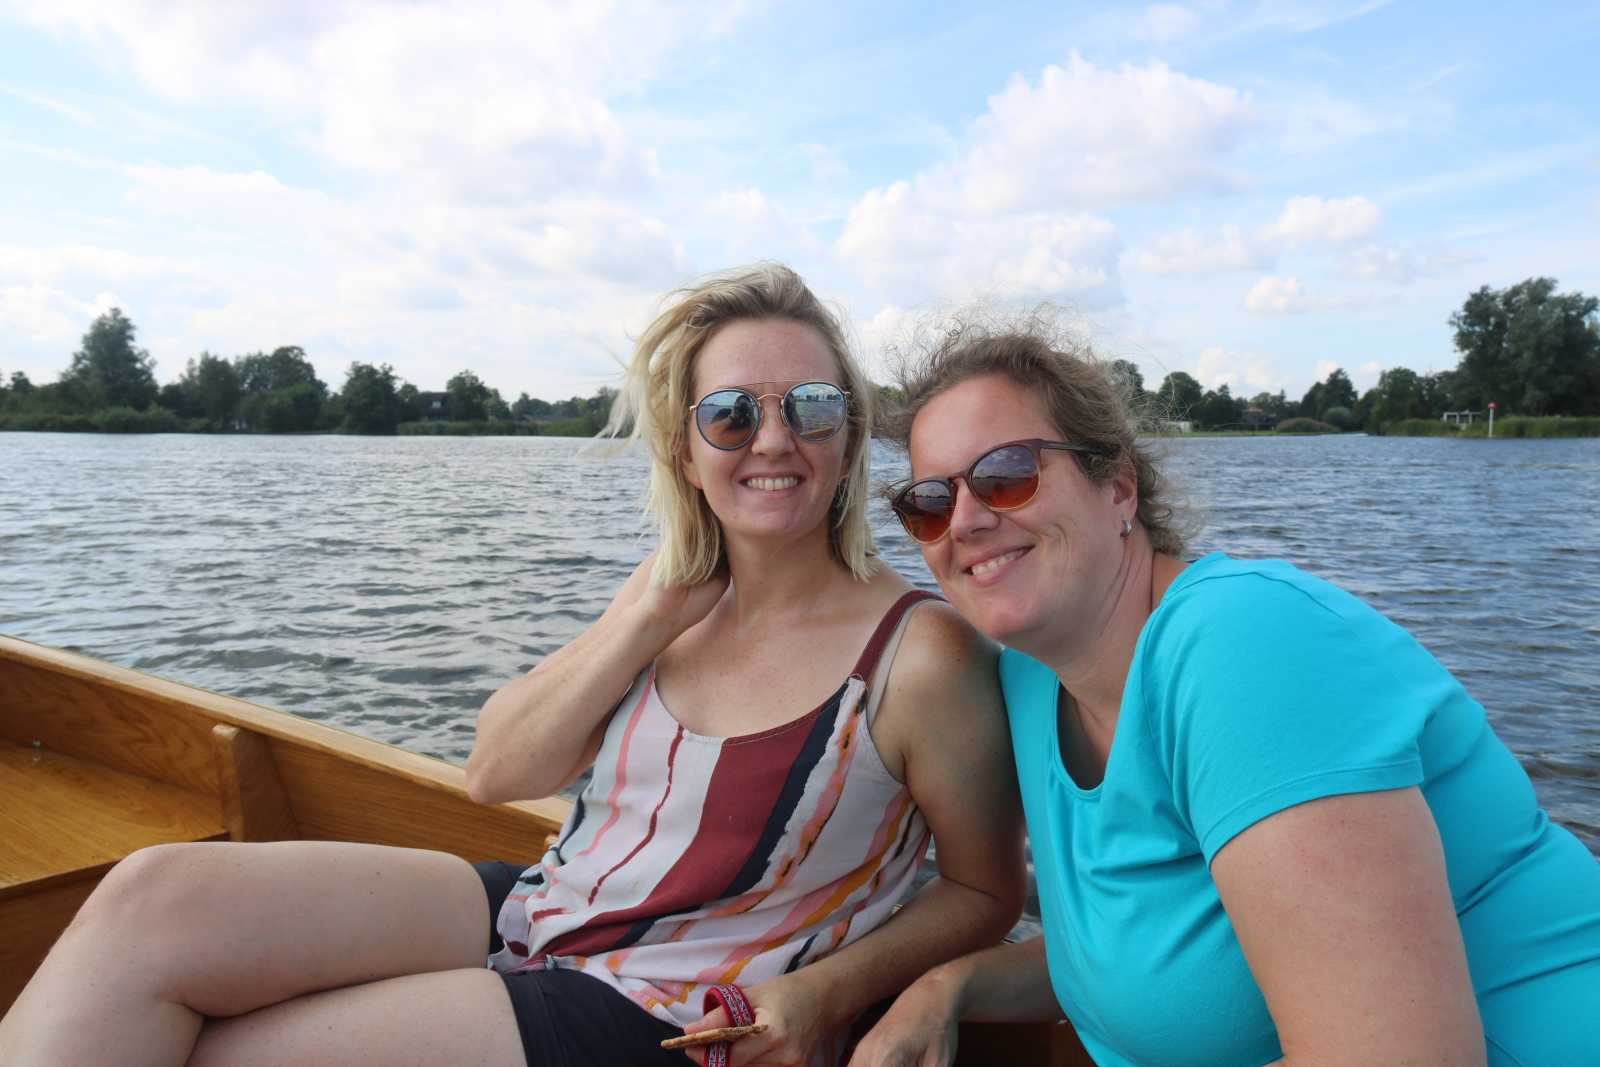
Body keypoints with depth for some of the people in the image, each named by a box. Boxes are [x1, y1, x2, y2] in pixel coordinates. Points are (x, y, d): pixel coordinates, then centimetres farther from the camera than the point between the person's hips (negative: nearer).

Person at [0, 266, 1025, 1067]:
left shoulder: (922, 652, -15)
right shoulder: (675, 586, 2)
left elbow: (986, 891, -2)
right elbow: (497, 771, 2)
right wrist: (650, 619, -11)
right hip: (537, 910, 6)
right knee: (151, 898, -12)